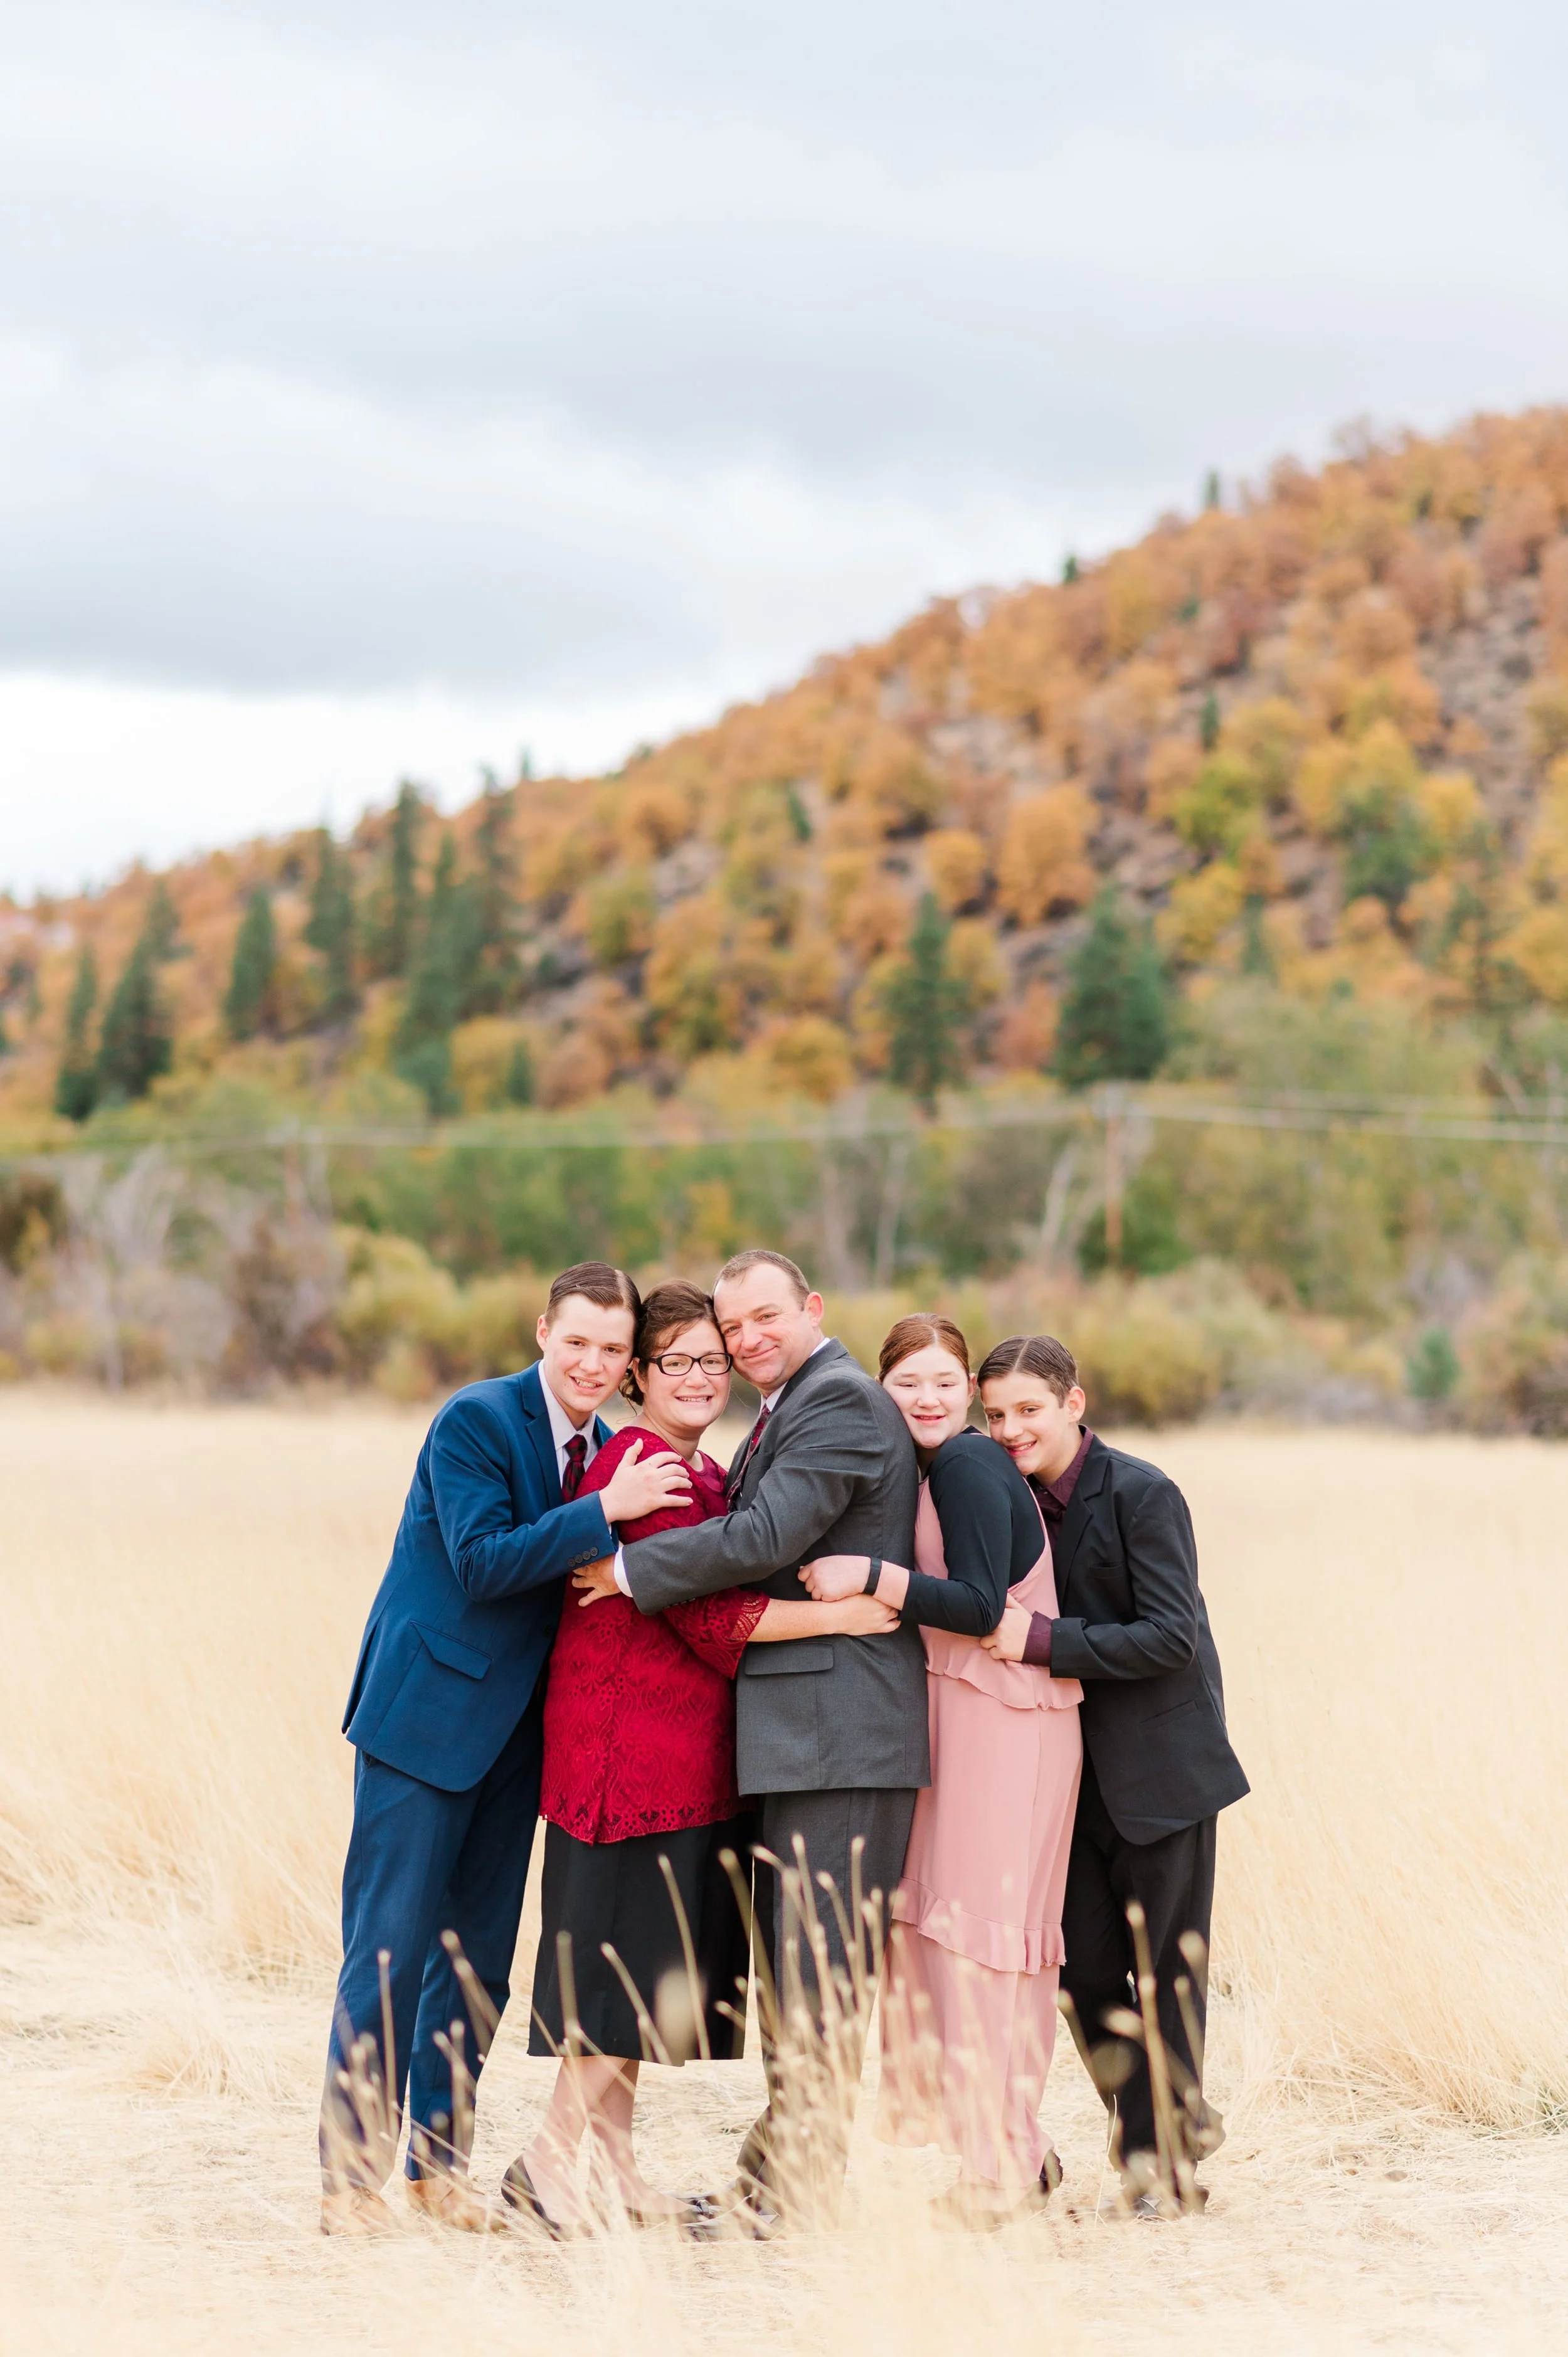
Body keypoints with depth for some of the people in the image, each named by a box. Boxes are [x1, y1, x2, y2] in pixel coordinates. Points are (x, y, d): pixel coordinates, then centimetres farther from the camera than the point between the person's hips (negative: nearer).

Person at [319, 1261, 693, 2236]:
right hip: (427, 1709, -7)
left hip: (517, 1722, 7)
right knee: (392, 1941, -5)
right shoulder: (475, 1420, -11)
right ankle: (352, 2172, 1)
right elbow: (481, 1563, -20)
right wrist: (605, 1513, -23)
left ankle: (439, 2159, 18)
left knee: (482, 1953, 9)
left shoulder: (611, 1448, 9)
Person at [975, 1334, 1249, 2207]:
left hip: (1162, 1766, -6)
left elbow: (1172, 1637, -20)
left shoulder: (1142, 1494, -15)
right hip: (1073, 1768, 6)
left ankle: (1160, 2148, 15)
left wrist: (1045, 1641, -25)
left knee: (1166, 1969, 3)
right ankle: (1179, 2117, 21)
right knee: (1086, 1969, 5)